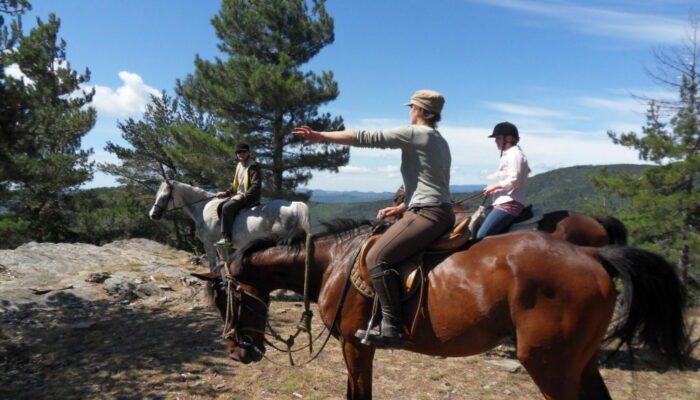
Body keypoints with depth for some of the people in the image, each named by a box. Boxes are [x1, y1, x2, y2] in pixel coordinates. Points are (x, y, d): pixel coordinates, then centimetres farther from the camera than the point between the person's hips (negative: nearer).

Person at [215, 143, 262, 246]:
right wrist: (226, 193, 9)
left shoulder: (253, 167, -12)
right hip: (239, 195, 9)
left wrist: (243, 196, -25)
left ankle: (226, 238, -24)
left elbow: (256, 185, -20)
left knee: (227, 207, -26)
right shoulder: (239, 166, 16)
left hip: (249, 198, -9)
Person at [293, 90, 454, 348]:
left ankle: (392, 329, -20)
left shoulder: (415, 133, -7)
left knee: (377, 258, -18)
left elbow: (367, 138, -11)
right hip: (440, 212, 11)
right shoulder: (440, 142, 22)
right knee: (386, 254, 22)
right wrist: (402, 208, 20)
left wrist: (321, 136, -5)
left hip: (427, 214, -11)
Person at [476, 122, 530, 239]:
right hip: (505, 202, 11)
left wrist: (495, 186, -11)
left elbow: (514, 180, -21)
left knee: (482, 236, -19)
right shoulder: (509, 154, 20)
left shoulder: (515, 154, -11)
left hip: (509, 203, -11)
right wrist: (495, 189, 16)